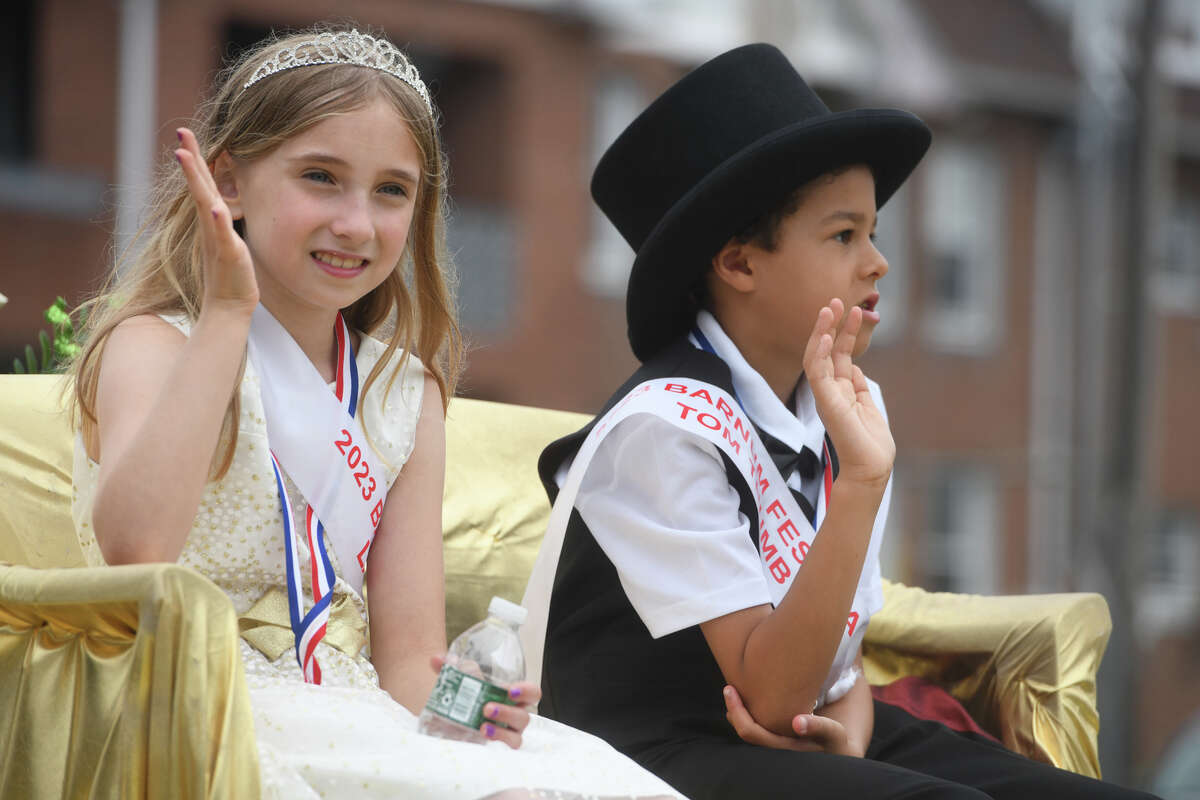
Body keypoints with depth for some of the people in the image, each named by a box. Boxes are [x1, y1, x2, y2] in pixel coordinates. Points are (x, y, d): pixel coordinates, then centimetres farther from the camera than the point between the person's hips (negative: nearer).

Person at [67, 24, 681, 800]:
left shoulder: (406, 395, 15)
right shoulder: (153, 348, -2)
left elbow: (409, 656, 8)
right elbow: (133, 548, -24)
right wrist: (227, 313, -19)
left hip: (357, 718, 6)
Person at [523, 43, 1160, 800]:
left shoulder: (847, 403, 6)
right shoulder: (668, 425, -16)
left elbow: (842, 648, 13)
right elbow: (771, 697, -20)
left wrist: (850, 730, -10)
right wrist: (861, 481, -27)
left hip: (804, 737, 7)